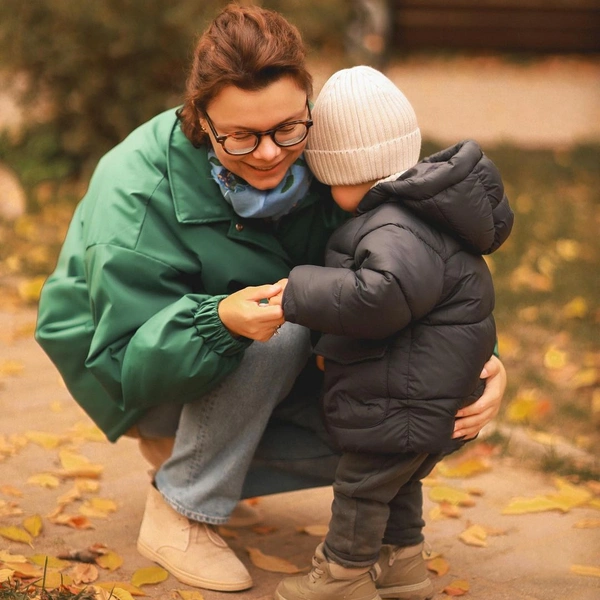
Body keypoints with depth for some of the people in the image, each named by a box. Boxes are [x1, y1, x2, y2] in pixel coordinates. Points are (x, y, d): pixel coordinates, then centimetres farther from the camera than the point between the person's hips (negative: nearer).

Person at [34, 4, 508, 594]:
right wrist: (220, 322, -53)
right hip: (125, 379, -6)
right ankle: (175, 515, -16)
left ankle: (181, 452, 7)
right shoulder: (137, 192, -33)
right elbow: (130, 365, -33)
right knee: (285, 321, -33)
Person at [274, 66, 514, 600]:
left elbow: (380, 297, -39)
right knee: (396, 481, 24)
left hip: (405, 401, -10)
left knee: (361, 485, 6)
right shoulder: (415, 208, 8)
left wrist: (298, 292, -29)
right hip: (421, 394, 10)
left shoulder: (399, 231, -27)